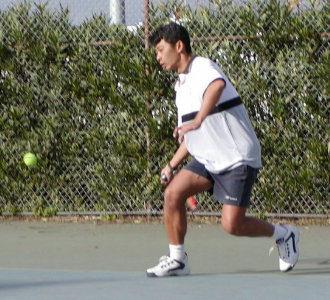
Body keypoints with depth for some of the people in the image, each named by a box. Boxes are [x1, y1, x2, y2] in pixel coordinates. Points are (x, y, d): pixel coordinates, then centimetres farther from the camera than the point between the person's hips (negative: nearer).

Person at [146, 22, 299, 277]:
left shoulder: (203, 67, -12)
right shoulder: (182, 84, 17)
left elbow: (217, 86, -40)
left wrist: (197, 121, -44)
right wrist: (172, 165, 16)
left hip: (238, 158, -8)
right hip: (207, 159, 8)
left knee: (232, 225, -15)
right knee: (173, 193, -12)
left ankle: (283, 234, 11)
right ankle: (177, 260, -3)